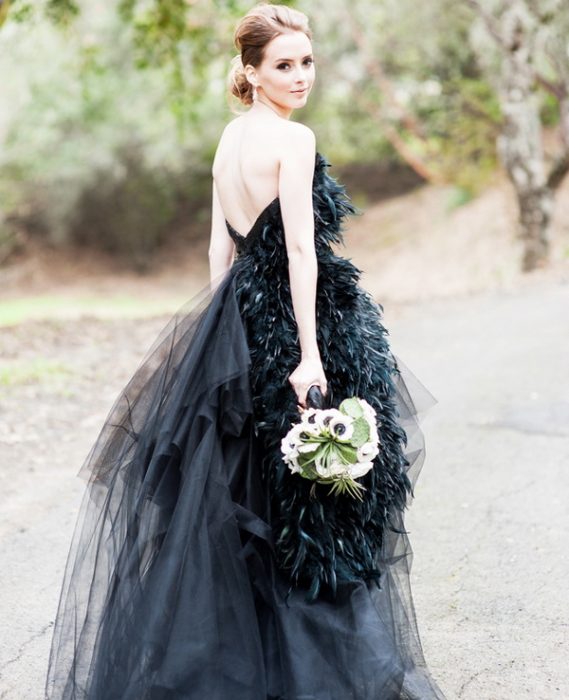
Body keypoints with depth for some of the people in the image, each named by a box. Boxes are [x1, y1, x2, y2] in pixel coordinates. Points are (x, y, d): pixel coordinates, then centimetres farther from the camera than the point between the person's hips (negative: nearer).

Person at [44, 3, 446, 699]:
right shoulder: (294, 140, -14)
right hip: (294, 318, -8)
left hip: (239, 318, 8)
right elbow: (301, 250, -20)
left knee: (233, 493, 14)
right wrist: (309, 354, -23)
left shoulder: (230, 138, 11)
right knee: (305, 500, 1)